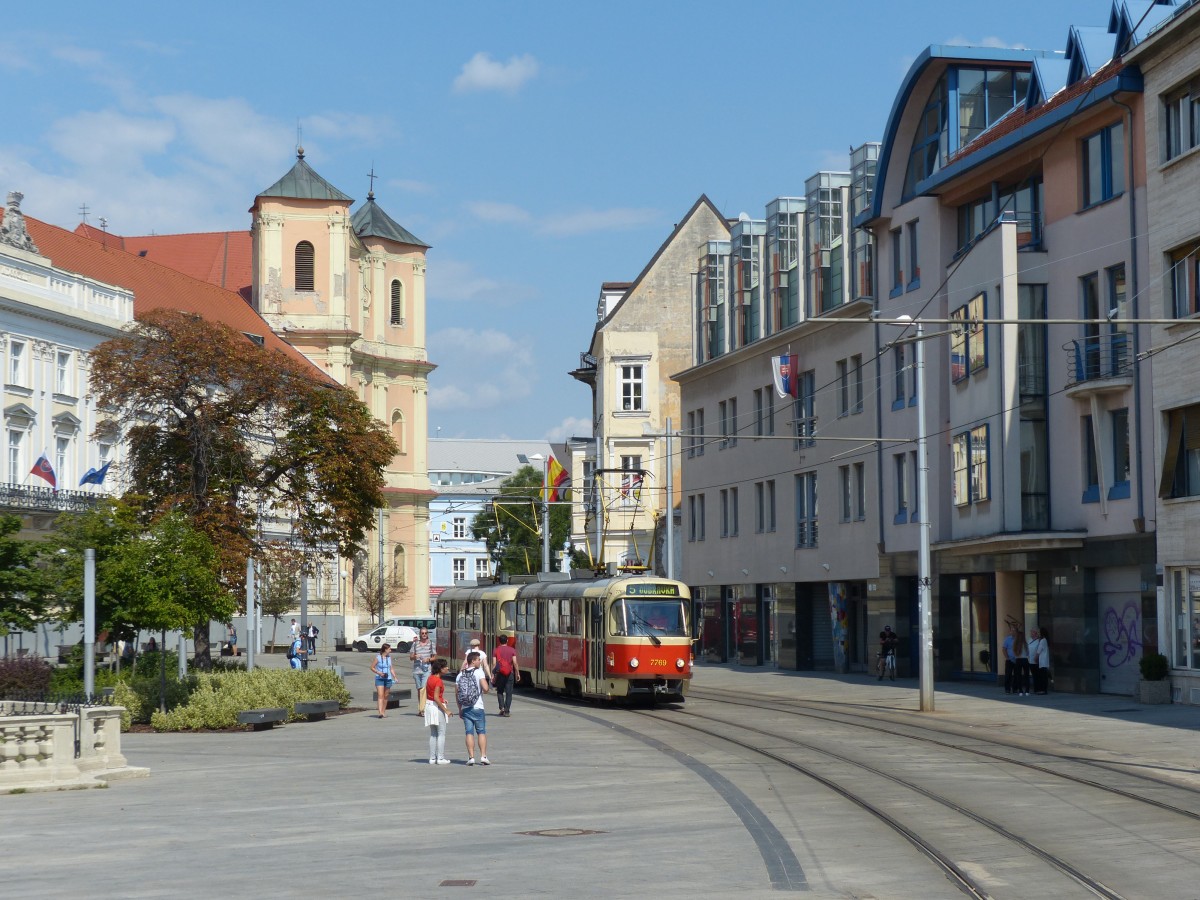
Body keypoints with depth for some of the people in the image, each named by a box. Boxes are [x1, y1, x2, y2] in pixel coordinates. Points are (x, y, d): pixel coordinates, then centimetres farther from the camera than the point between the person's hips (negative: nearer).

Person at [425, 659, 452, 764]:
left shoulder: (430, 678, 7)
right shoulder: (438, 681, -18)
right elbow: (436, 698, -23)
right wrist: (446, 710, -19)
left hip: (429, 706, 8)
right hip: (437, 707, -8)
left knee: (433, 734, 13)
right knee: (441, 734, 0)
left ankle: (432, 758, 14)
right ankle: (440, 758, -1)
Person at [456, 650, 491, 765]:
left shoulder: (460, 675, 7)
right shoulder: (479, 672, -8)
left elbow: (456, 693, 7)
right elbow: (485, 688, -18)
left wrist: (460, 709, 15)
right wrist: (488, 688, 7)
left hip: (465, 708, 4)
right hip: (477, 708, -4)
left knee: (469, 733, 4)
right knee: (482, 732, 4)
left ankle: (471, 757, -2)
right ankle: (483, 756, -2)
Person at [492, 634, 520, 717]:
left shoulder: (496, 650, -1)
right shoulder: (512, 650, 0)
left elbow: (494, 664, -4)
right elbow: (515, 663, -4)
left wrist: (493, 675, -2)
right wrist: (518, 673, 3)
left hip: (500, 674, 0)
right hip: (510, 673, 0)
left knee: (500, 691, 14)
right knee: (509, 693, 6)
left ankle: (502, 708, -3)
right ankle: (507, 710, 1)